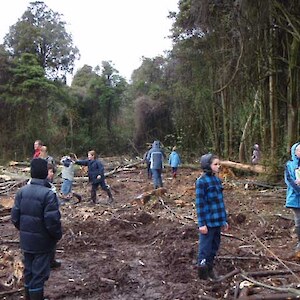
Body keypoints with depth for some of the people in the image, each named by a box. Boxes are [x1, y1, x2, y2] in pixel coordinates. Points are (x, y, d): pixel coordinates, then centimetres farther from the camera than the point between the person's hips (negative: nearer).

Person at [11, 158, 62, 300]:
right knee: (39, 273, 7)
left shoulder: (22, 191, -4)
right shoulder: (48, 194, -23)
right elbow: (52, 221, -23)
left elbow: (15, 216, 0)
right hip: (42, 241, -6)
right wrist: (57, 236, -5)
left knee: (28, 271, 21)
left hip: (26, 240, 6)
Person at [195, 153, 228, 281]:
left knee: (214, 247, 17)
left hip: (217, 221, 7)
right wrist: (202, 223, -14)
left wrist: (224, 220, 15)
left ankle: (210, 269, 33)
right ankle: (203, 274, 15)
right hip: (208, 222, -7)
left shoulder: (217, 180, 9)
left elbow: (221, 201, 14)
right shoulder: (201, 181, -13)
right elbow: (199, 203, -13)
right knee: (205, 249, 3)